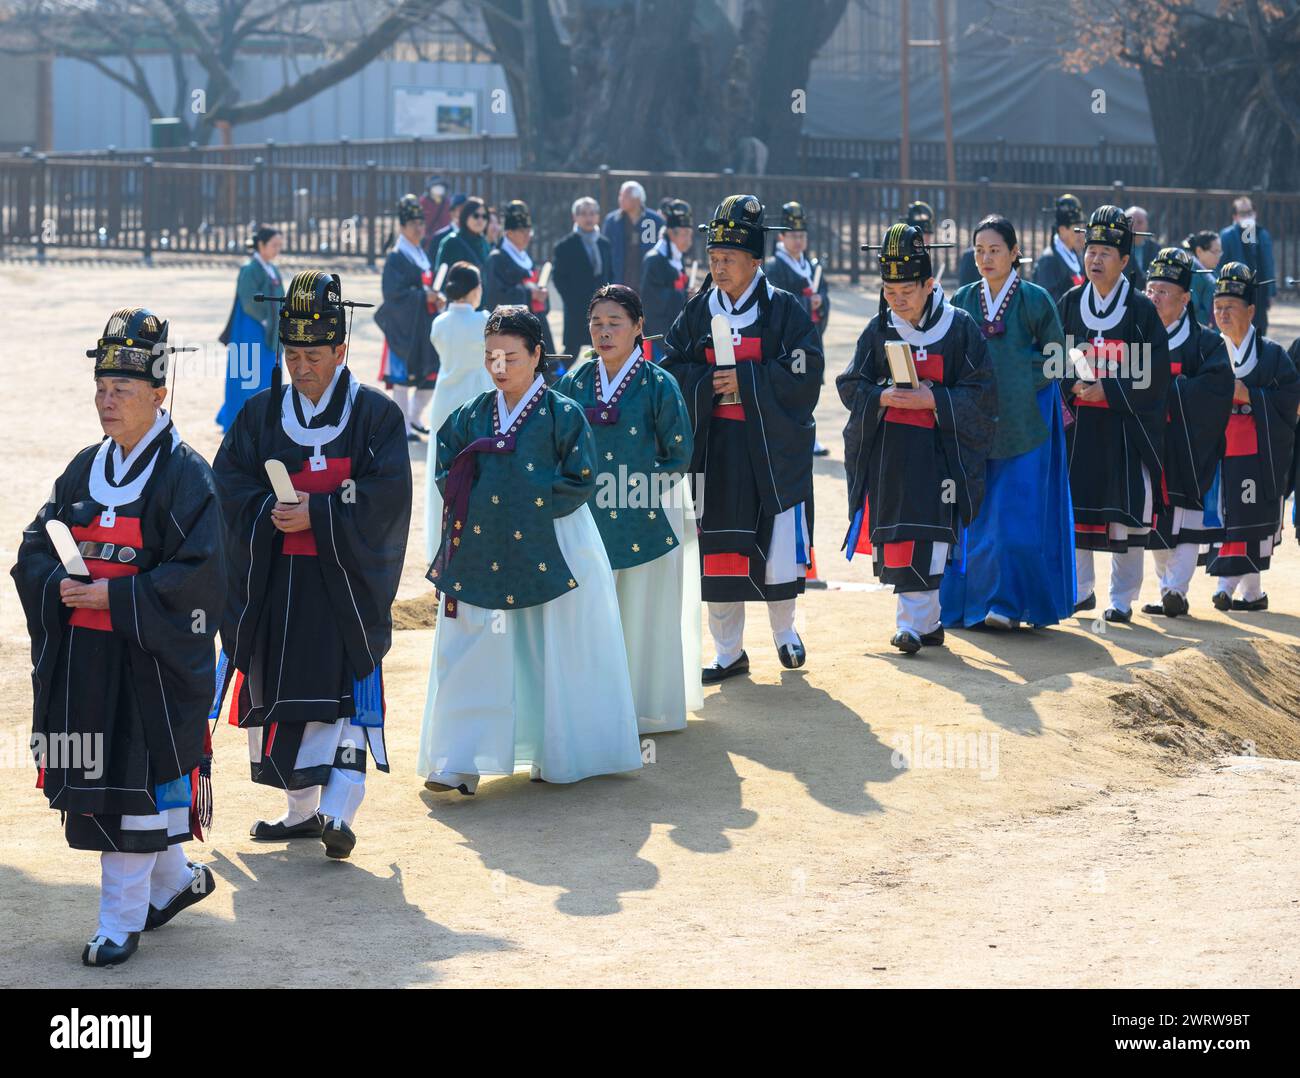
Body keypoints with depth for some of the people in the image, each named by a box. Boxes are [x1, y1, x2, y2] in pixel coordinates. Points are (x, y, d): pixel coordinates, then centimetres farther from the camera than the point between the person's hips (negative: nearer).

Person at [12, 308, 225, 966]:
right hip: (81, 656, 7)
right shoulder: (85, 469, 11)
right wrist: (60, 585, -8)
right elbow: (35, 548, 14)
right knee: (93, 778, 10)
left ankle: (121, 921, 5)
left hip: (152, 659, -7)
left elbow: (198, 575, -15)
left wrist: (115, 596, -19)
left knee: (135, 781, -4)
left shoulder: (183, 474, -9)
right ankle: (176, 880, 30)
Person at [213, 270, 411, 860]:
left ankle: (338, 812, -14)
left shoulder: (376, 414, -2)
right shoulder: (261, 413, 8)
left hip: (346, 582, -4)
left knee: (346, 691, -10)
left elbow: (386, 496, -10)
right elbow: (228, 484, 3)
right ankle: (300, 808, 18)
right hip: (273, 583, 4)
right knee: (277, 693, 7)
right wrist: (271, 512, -16)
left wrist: (314, 515, -18)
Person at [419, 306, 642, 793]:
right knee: (473, 656, -1)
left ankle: (556, 756, 18)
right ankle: (460, 762, 1)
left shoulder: (562, 415, -5)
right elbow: (446, 473, 13)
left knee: (554, 657, 4)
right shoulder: (473, 416, 7)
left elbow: (580, 483, -7)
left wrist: (533, 504, -12)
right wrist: (469, 503, -4)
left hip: (550, 553, -3)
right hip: (483, 556, 3)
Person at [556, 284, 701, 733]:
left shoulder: (659, 385, -6)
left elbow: (679, 453, -2)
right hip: (591, 519, 3)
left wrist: (645, 485, -6)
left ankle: (648, 705, 13)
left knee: (645, 612, 2)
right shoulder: (575, 383, 4)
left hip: (648, 522, -3)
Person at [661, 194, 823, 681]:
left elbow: (803, 376, -12)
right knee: (718, 550, 4)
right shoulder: (697, 311, 6)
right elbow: (671, 370, 4)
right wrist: (708, 383, -13)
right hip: (715, 451, 3)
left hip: (773, 447, -3)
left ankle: (784, 629, 25)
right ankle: (729, 653, 13)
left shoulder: (785, 310, -5)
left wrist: (745, 380, -17)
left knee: (778, 546, 0)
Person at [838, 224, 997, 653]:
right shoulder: (879, 330, 6)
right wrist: (882, 398, -13)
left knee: (927, 534, -11)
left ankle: (916, 621, -9)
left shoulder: (959, 327, -4)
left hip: (938, 448, -4)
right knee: (893, 534, 3)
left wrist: (931, 400, -17)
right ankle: (927, 620, 14)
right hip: (887, 449, 4)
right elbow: (851, 386, 7)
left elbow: (980, 393, -5)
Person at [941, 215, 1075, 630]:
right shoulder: (963, 300, 8)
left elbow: (1056, 358, 0)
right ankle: (972, 599, 11)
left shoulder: (1035, 300, -3)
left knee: (1017, 514, -7)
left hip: (1023, 422, -3)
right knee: (974, 515, 3)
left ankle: (1009, 602, -3)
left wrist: (1015, 371, -9)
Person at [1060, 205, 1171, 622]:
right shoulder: (1069, 304, 7)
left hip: (1126, 425, -3)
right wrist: (1071, 386, -9)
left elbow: (1155, 374, -6)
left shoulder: (1141, 310, -3)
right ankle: (1082, 590, 16)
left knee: (1127, 510, -2)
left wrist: (1106, 391, -14)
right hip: (1078, 424, 3)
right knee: (1074, 506, 3)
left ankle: (1122, 598, 7)